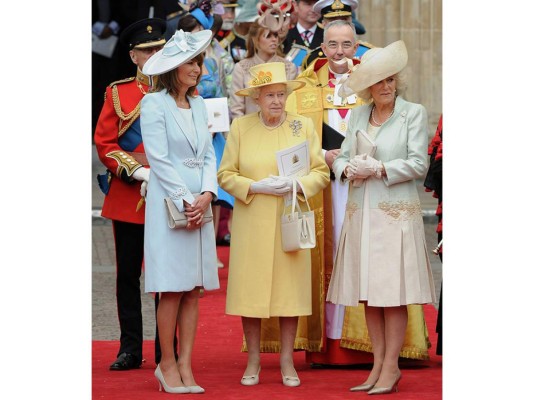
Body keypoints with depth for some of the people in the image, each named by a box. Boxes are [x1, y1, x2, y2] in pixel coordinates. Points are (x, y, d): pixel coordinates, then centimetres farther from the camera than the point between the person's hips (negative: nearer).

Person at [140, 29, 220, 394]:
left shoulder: (199, 104, 14)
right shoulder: (154, 104, -5)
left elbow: (209, 155, 11)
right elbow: (158, 159, -10)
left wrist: (206, 195, -6)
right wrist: (185, 200, -14)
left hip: (200, 203, 6)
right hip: (168, 202, -6)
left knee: (194, 289, 4)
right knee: (172, 290, -5)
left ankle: (185, 365, 6)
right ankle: (167, 365, 2)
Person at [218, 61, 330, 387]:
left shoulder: (303, 126, 5)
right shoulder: (240, 127, 3)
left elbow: (321, 173, 3)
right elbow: (226, 174, 2)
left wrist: (295, 185, -14)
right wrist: (256, 187, -13)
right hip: (251, 223, 0)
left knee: (290, 286, 1)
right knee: (250, 288, -1)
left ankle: (287, 361, 10)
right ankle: (253, 360, 10)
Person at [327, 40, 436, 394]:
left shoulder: (414, 113, -2)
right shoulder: (357, 115, 13)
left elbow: (419, 164, -8)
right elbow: (341, 158, 13)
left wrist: (378, 169, -14)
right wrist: (348, 169, -9)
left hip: (396, 212, -5)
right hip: (361, 214, 5)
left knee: (393, 293, -5)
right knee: (368, 293, 6)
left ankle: (391, 368, 0)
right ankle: (378, 365, 13)